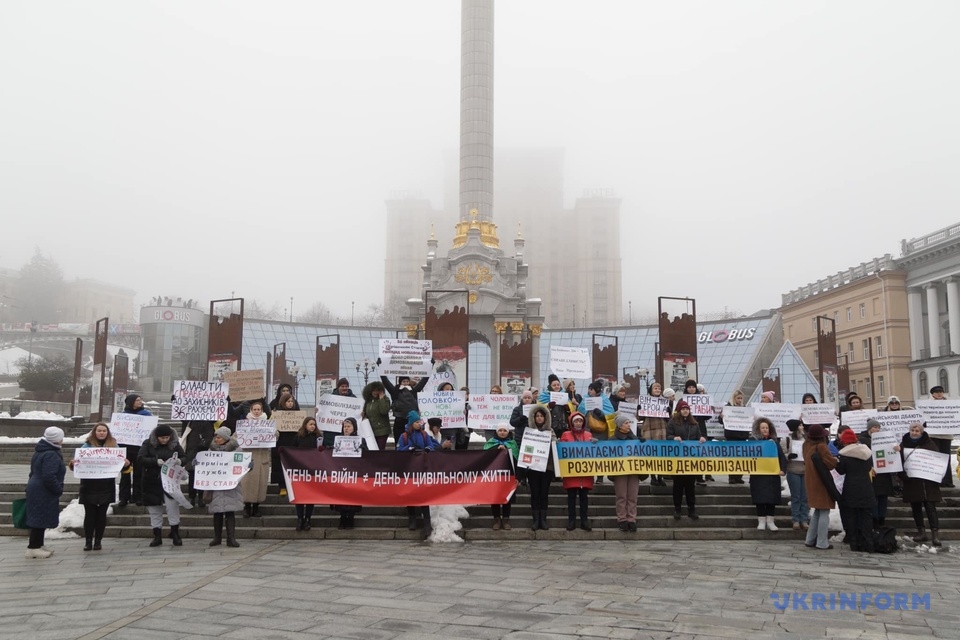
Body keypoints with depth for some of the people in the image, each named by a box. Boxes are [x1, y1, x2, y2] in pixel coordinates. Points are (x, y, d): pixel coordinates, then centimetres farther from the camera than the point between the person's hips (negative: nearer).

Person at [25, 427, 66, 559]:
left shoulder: (40, 452, 13)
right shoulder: (51, 455, -20)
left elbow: (34, 472, 21)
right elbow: (49, 477, -27)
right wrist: (59, 489, -14)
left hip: (36, 490, 10)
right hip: (43, 493, -10)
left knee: (39, 518, 16)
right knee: (41, 518, -5)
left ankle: (37, 545, 23)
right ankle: (33, 548, -1)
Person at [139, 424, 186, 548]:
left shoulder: (175, 444, 1)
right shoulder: (148, 444, -1)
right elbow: (140, 459, -8)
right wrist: (155, 461, -22)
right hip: (152, 483, 1)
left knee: (173, 507, -7)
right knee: (155, 510, 7)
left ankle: (175, 533, 7)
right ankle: (157, 536, 17)